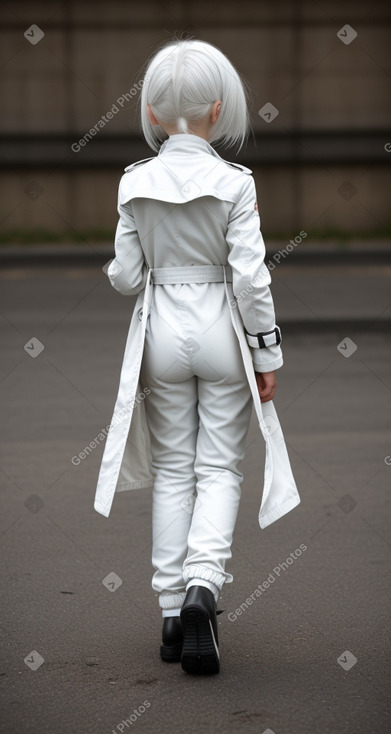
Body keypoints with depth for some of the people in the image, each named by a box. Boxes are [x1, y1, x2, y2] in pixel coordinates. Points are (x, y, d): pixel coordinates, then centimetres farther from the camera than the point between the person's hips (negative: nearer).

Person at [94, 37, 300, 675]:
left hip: (163, 332, 3)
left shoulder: (134, 183, -4)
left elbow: (125, 276, -2)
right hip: (221, 331, -2)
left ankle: (173, 609, 13)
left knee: (173, 470, 11)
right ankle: (203, 583, -15)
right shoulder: (234, 183, -12)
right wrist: (267, 353, -6)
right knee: (218, 468, 6)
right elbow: (251, 277, -13)